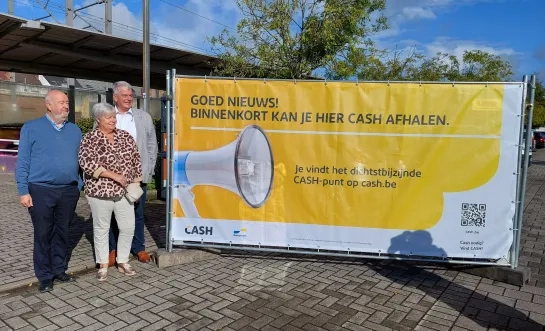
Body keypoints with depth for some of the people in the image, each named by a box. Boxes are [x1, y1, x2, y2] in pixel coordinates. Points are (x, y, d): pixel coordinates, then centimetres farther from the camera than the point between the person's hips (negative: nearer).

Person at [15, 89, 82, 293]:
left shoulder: (75, 130, 9)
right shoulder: (31, 128, -2)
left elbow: (81, 160, 11)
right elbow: (23, 162, -4)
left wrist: (79, 186, 5)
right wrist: (23, 191, -9)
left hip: (69, 191, 3)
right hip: (41, 190, -3)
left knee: (62, 233, 14)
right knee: (43, 235, 6)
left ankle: (60, 270, 27)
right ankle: (45, 276, 18)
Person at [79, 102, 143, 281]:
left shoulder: (125, 136, 6)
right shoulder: (90, 139, -6)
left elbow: (136, 159, 10)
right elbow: (86, 163, -18)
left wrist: (136, 181, 1)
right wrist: (114, 175, -21)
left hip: (124, 191, 4)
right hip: (100, 191, -4)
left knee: (128, 227, 6)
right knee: (101, 228, 8)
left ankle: (123, 262, 23)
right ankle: (103, 265, 22)